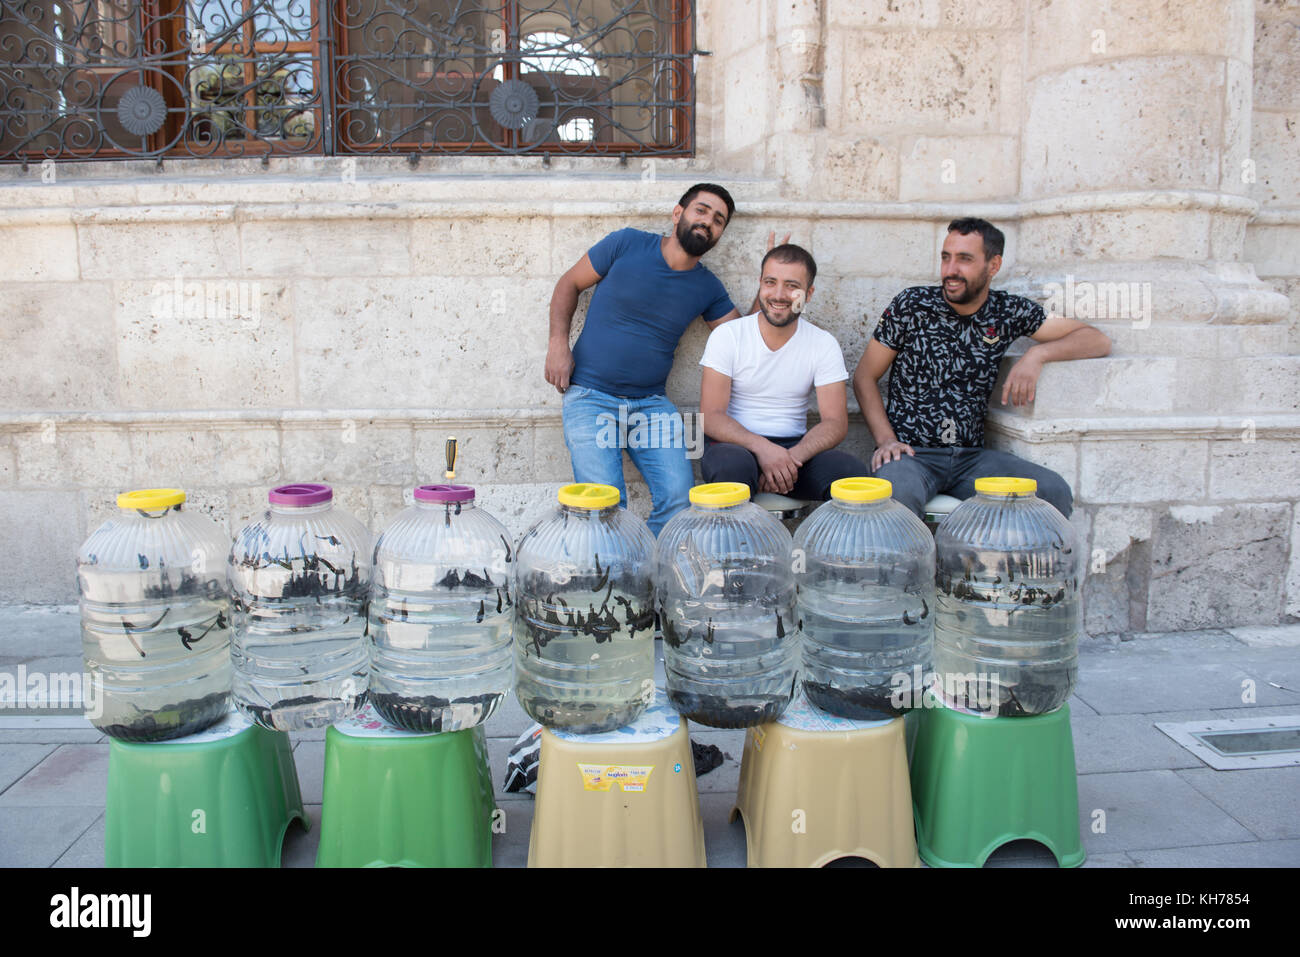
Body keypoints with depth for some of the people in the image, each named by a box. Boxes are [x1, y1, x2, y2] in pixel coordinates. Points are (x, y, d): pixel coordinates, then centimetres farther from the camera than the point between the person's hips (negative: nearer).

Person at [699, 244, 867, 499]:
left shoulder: (824, 344, 3)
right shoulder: (727, 336, -3)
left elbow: (835, 422, -4)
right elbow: (711, 416, -10)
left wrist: (791, 458, -25)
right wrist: (762, 448, -28)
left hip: (795, 448, 2)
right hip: (735, 443, -1)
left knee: (852, 469, -27)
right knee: (733, 466, -37)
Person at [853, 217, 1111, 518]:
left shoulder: (1009, 311, 7)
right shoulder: (912, 305, 1)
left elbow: (1098, 340, 9)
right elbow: (865, 376, 5)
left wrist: (1038, 353, -10)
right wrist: (886, 439, -9)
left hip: (972, 457, 3)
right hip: (911, 453, -3)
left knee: (1054, 492, -22)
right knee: (896, 493, -38)